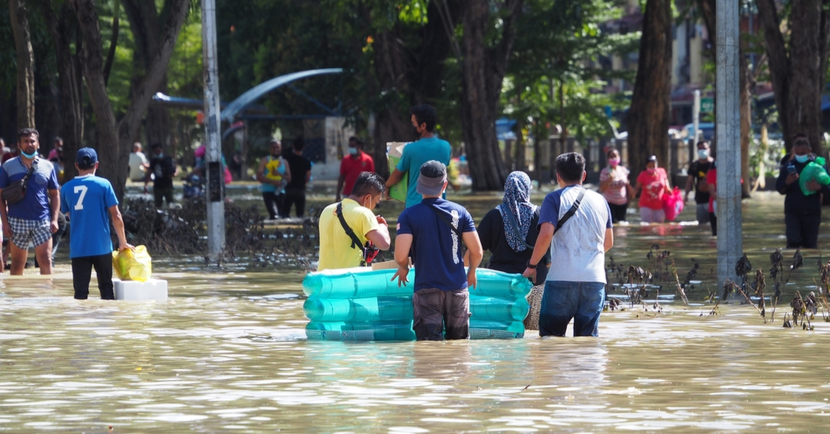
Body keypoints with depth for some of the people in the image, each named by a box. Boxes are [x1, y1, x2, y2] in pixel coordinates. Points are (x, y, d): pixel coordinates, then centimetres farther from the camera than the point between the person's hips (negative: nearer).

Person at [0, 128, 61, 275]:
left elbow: (54, 195, 11)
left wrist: (54, 219, -1)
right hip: (17, 222, 0)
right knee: (17, 263, 6)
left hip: (42, 222, 0)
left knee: (46, 261, -7)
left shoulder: (47, 167, 7)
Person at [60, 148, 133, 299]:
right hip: (101, 246, -1)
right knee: (106, 287, 11)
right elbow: (116, 216, -4)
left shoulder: (66, 188, 4)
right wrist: (123, 242, 5)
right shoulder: (103, 185, -3)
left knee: (80, 291, 2)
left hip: (78, 248, 1)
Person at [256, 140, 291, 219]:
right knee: (274, 214, -23)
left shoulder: (284, 163, 14)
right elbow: (259, 177, -8)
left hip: (280, 192, 4)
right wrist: (273, 181, -19)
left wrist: (279, 174, -13)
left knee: (282, 215, 0)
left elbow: (289, 178, 6)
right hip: (268, 192, -4)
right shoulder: (265, 161, 3)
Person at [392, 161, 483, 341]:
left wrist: (403, 268, 8)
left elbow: (401, 256, -15)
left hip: (427, 289, -2)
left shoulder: (409, 215, -7)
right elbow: (477, 252, -1)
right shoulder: (459, 212, 1)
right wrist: (472, 271, 20)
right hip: (457, 288, 2)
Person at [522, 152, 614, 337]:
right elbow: (608, 242, 20)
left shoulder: (555, 199, -1)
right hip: (595, 278, 4)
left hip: (562, 278, -4)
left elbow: (546, 235, -14)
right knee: (589, 336, 6)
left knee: (550, 335, 3)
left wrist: (532, 265, -3)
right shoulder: (600, 200, 14)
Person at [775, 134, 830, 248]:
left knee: (810, 244, 4)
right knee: (793, 241, -12)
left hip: (812, 212, 0)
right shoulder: (788, 165, 4)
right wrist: (787, 182, -17)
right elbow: (779, 188, 4)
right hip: (793, 212, 0)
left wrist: (819, 187, -19)